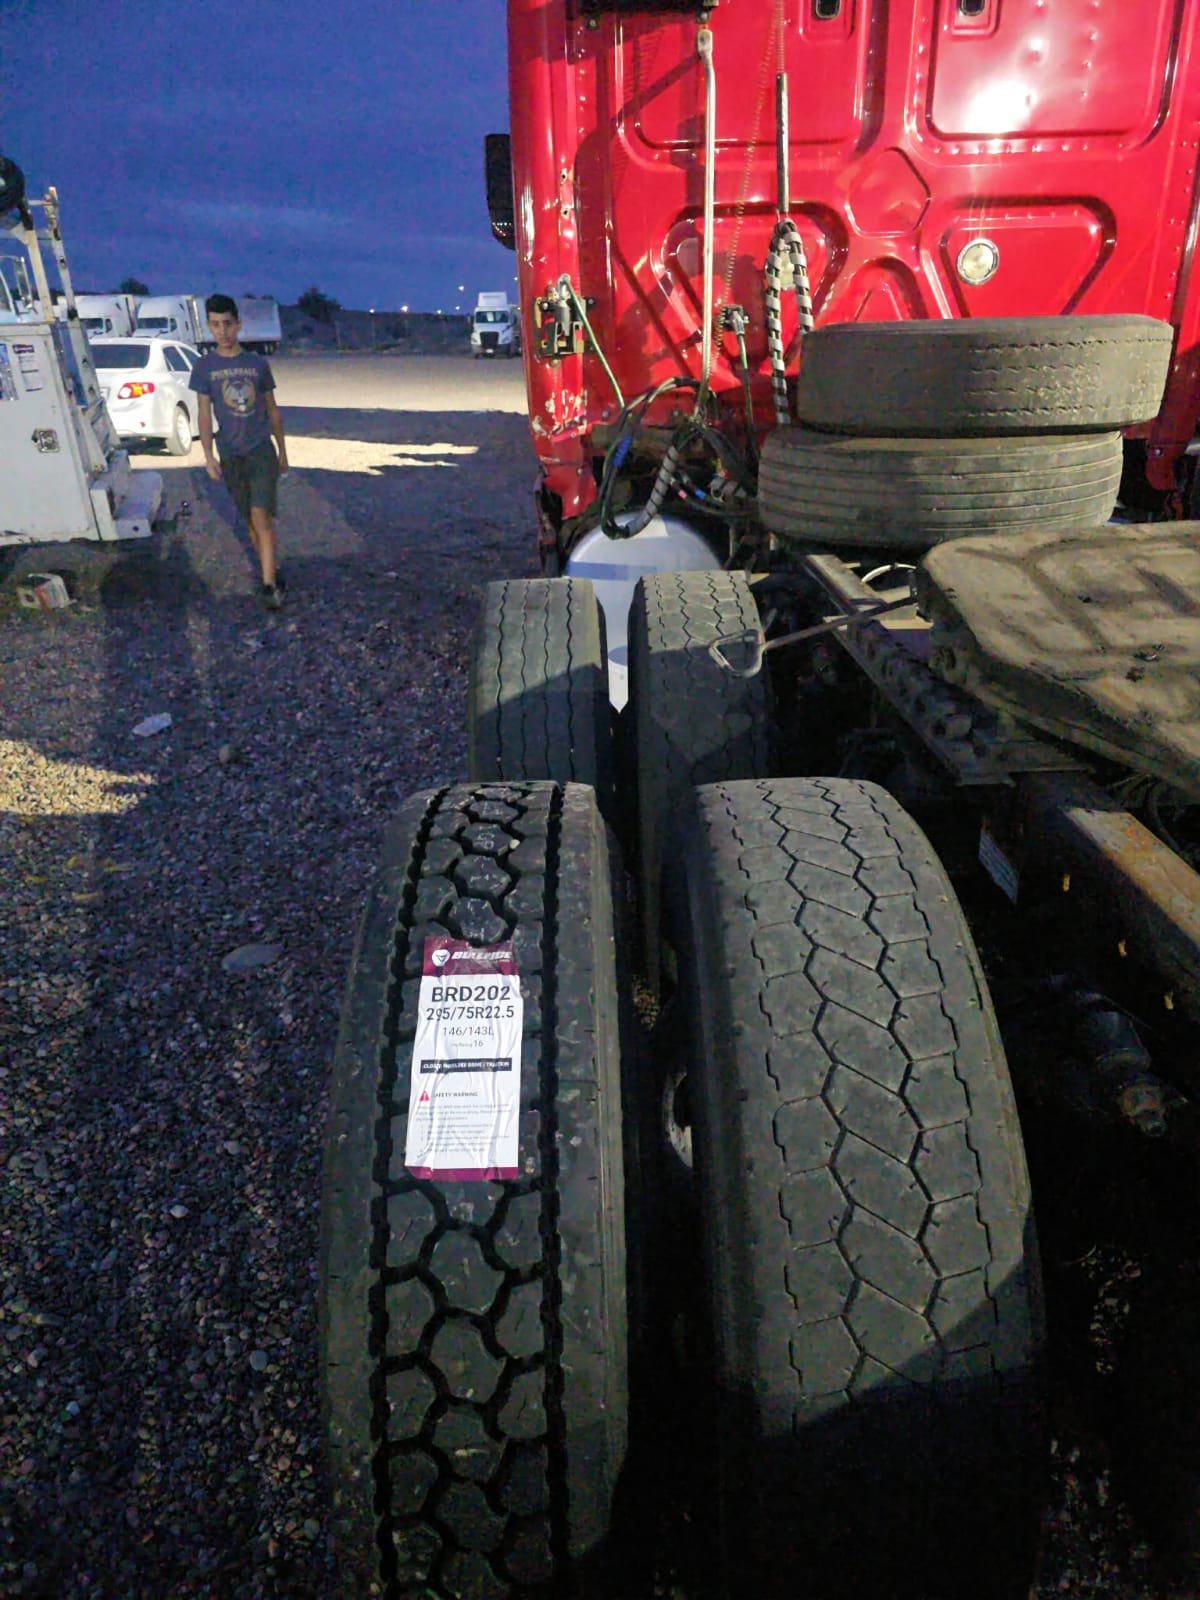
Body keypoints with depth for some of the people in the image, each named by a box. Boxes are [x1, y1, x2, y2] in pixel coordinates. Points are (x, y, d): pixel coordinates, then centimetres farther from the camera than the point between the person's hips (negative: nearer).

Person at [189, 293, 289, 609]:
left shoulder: (258, 363, 3)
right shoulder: (204, 366, 1)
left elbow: (272, 410, 11)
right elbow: (205, 414, 2)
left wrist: (282, 450, 13)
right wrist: (209, 456, -7)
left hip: (262, 451, -1)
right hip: (230, 455, 2)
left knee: (261, 515, -14)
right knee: (250, 520, 8)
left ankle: (269, 584, -14)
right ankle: (273, 571, 23)